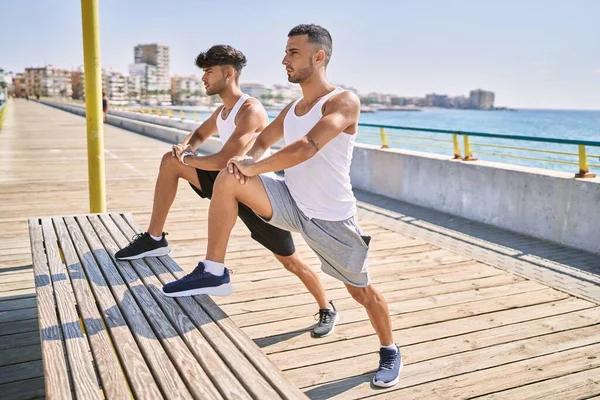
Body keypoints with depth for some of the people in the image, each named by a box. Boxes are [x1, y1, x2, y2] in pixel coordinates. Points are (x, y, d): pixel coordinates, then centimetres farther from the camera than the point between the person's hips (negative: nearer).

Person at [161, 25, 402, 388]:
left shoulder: (344, 101, -16)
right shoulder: (291, 109, 7)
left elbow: (306, 147, -30)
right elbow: (263, 142, 19)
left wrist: (253, 167, -22)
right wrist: (248, 161, -6)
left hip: (332, 219, -5)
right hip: (292, 203, 6)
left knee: (362, 291, 8)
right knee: (229, 180, -15)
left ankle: (390, 351, 36)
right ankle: (214, 271, -8)